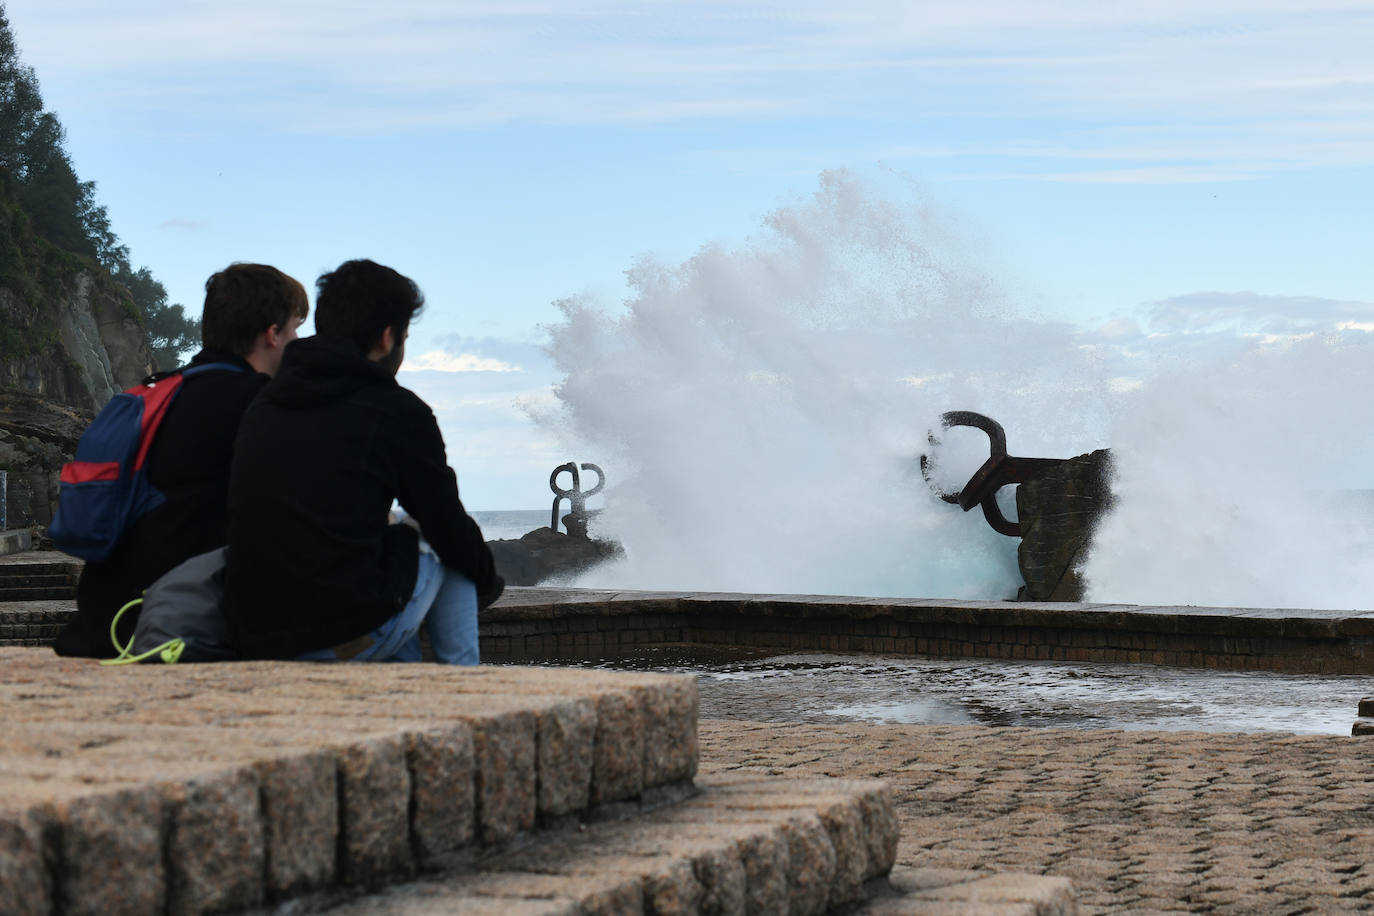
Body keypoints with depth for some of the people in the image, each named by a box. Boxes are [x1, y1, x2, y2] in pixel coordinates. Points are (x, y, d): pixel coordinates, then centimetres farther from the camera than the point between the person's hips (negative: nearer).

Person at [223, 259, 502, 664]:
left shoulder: (262, 406, 12)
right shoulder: (397, 411, -5)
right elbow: (448, 527, 3)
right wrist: (488, 579, 24)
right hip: (351, 636, -6)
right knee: (451, 554, 22)